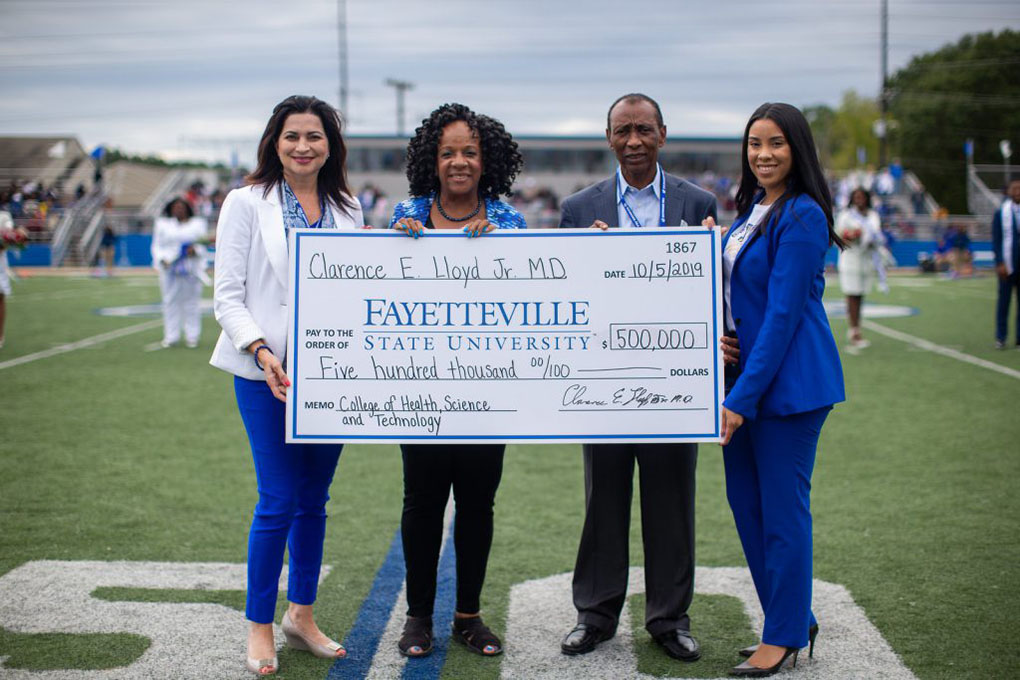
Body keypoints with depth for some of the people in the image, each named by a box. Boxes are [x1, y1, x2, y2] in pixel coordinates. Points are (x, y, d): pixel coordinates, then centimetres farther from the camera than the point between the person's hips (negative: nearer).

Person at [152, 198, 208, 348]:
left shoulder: (198, 223, 10)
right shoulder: (162, 224, 12)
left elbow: (204, 244, 6)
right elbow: (157, 246, 8)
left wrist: (196, 250, -15)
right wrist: (161, 260, -10)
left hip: (192, 268, 0)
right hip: (170, 268, 0)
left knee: (191, 301, 0)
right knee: (170, 302, -1)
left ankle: (192, 336, 7)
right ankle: (171, 336, 5)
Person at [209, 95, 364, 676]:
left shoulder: (348, 208, 10)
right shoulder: (247, 203, -1)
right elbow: (229, 295, -6)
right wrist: (261, 350, -19)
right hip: (268, 372, -4)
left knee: (314, 499, 11)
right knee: (279, 502, -5)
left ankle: (302, 615, 25)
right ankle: (260, 627, 10)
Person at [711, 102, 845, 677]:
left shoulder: (801, 216, -14)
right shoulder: (754, 209, 13)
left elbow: (783, 314, -18)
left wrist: (742, 397, -19)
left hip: (787, 383, -9)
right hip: (745, 372, 9)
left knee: (782, 507, 0)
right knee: (746, 501, 13)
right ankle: (795, 619, 27)